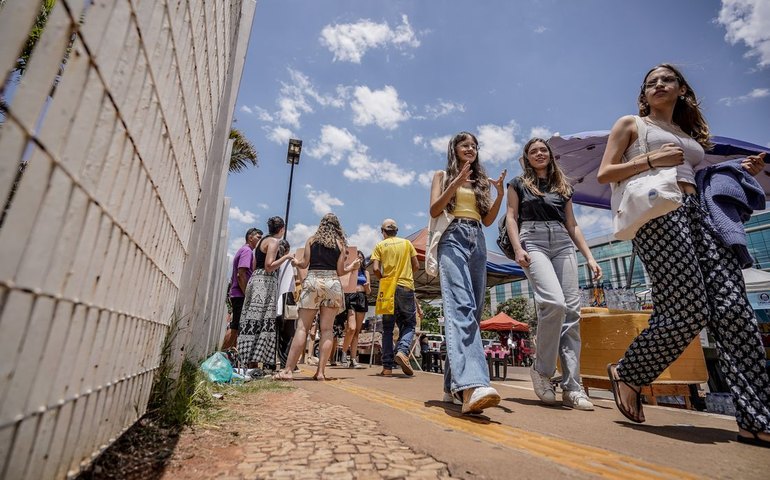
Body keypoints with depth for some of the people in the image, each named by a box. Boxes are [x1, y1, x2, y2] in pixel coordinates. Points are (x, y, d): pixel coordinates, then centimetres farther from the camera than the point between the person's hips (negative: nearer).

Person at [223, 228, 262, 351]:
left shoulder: (243, 250, 20)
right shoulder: (247, 250, -10)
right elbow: (241, 274, -20)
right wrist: (247, 295, -20)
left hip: (237, 295, 10)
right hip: (241, 295, -10)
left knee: (235, 327, 12)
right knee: (235, 328, -6)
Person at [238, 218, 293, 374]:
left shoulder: (262, 241, 21)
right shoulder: (274, 241, -6)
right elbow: (269, 266, -16)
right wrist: (286, 257, -8)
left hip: (256, 279, 9)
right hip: (265, 281, -9)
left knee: (253, 322, 6)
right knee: (263, 321, -10)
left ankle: (251, 363, 8)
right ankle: (254, 363, -11)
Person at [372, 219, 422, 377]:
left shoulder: (380, 245, 5)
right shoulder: (407, 243, 9)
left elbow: (376, 268, -6)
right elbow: (416, 265, 7)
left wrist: (384, 280, 12)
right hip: (406, 287, 0)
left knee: (388, 327, 8)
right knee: (409, 324, 11)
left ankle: (387, 367, 6)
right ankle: (402, 351, -15)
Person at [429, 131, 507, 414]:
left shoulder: (480, 181, 26)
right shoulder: (443, 176, 16)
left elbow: (488, 220, 16)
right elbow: (434, 211, 0)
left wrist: (500, 193, 1)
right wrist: (455, 184, -11)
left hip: (478, 243, 6)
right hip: (453, 240, -5)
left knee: (474, 311, -1)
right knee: (461, 307, -26)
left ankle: (454, 385, 7)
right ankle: (471, 385, -42)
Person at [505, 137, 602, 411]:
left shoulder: (563, 186, 23)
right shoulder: (519, 184, 14)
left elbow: (572, 225, 21)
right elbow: (511, 217, 4)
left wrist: (589, 257, 11)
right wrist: (517, 249, -12)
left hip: (563, 244, 4)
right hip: (533, 242, -4)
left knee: (572, 311, -6)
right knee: (554, 302, -26)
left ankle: (572, 387, -2)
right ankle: (542, 368, -6)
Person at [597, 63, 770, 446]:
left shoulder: (690, 135, 30)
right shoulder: (631, 124, 14)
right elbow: (604, 174, 2)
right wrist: (650, 160, -11)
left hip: (696, 213, 7)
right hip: (657, 212, -6)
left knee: (733, 307, -9)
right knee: (690, 312, -16)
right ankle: (627, 373, 4)